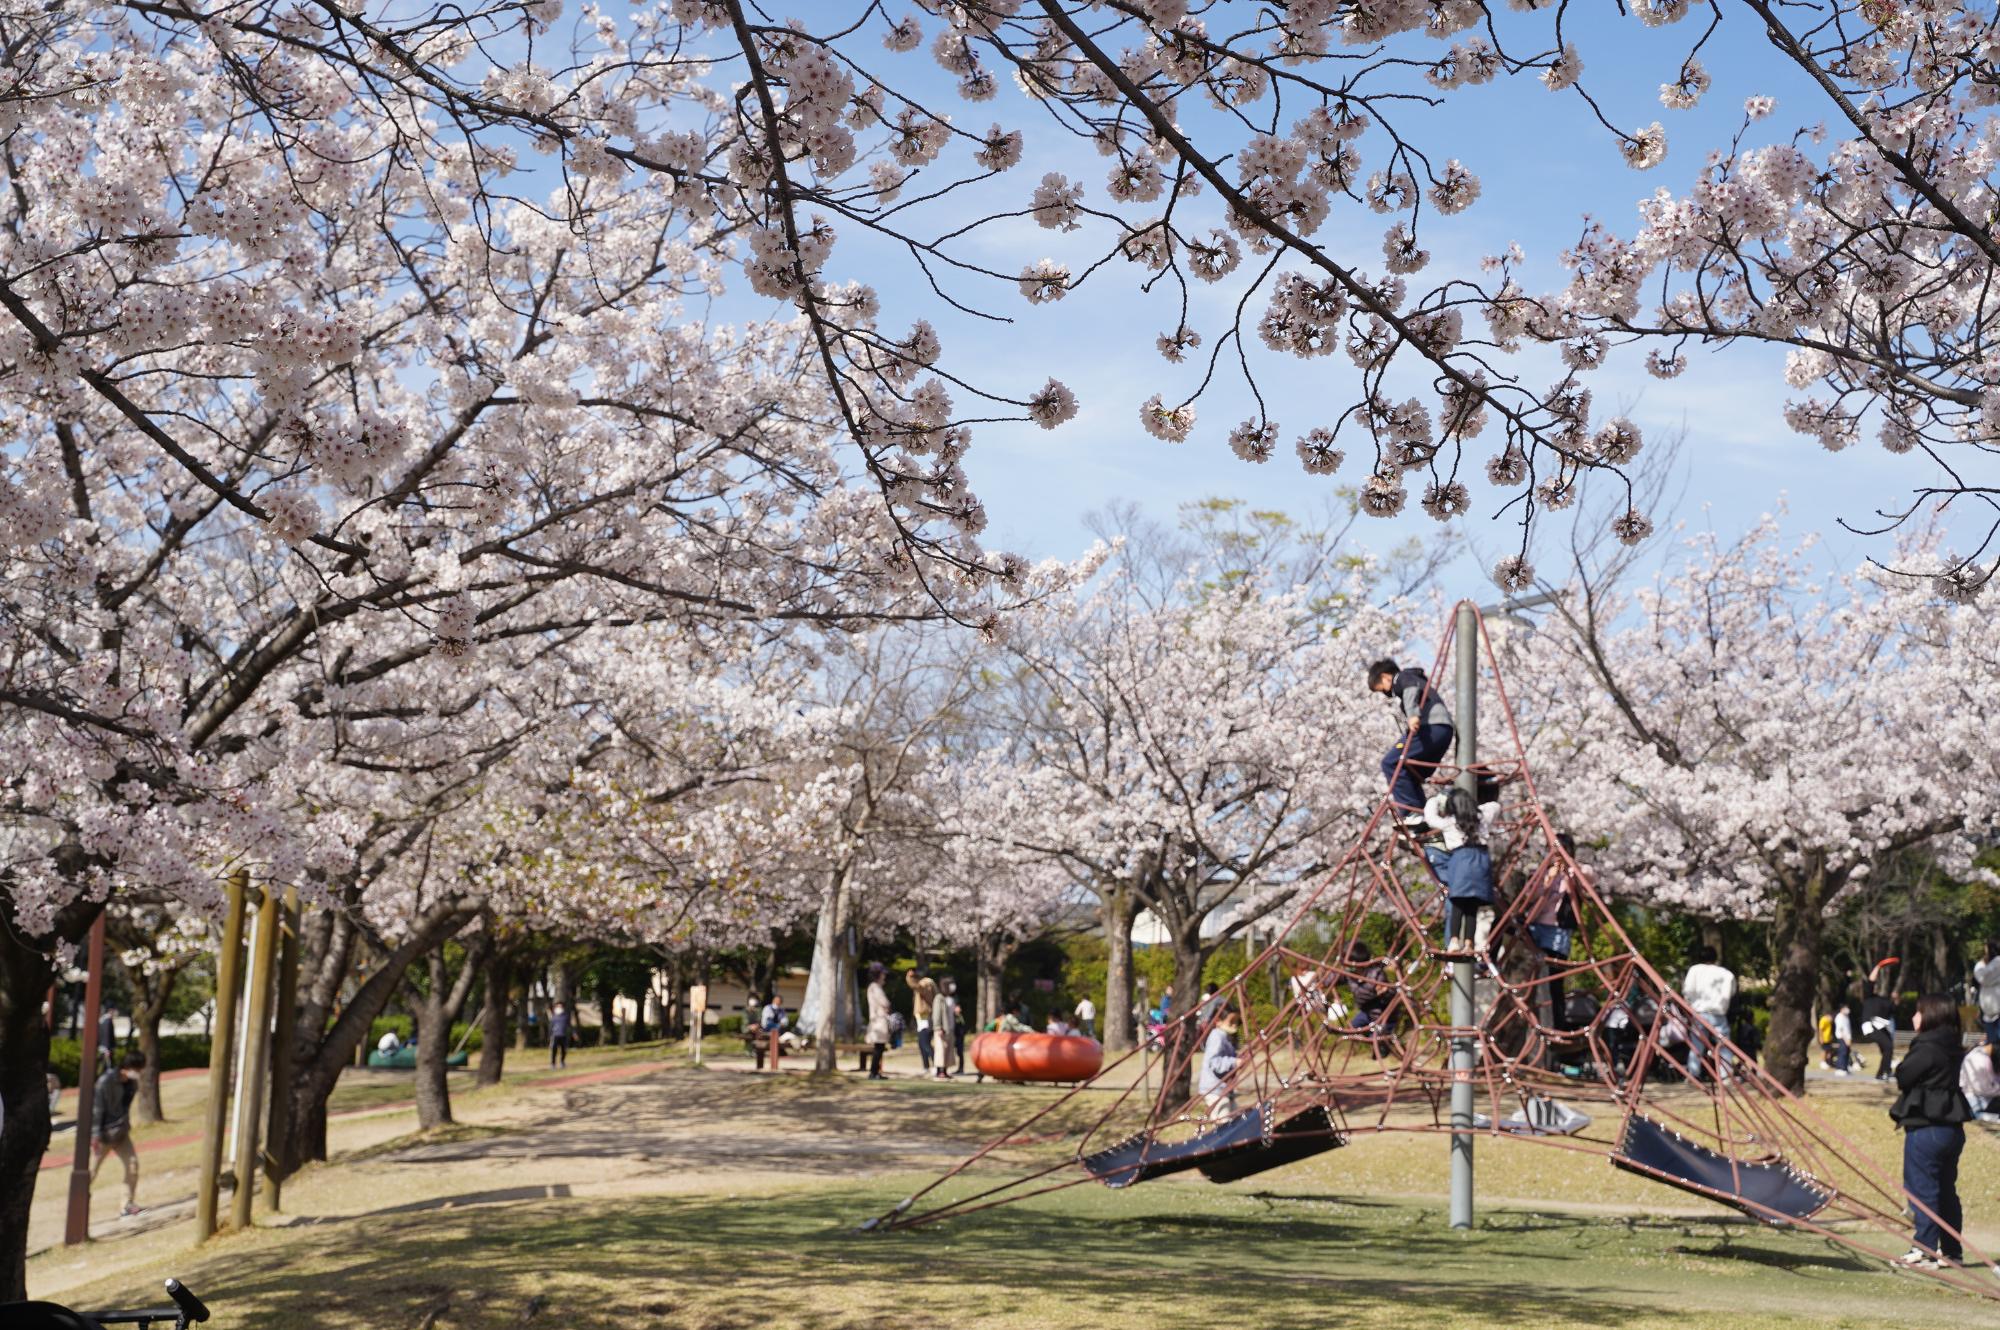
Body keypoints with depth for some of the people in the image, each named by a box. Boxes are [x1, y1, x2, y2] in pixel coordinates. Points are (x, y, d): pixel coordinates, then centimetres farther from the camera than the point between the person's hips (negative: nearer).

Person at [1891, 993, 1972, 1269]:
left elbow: (1902, 1078, -10)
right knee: (1946, 1191, 14)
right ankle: (1951, 1251, 20)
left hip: (1925, 1129, -9)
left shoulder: (1927, 1049, -17)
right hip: (1952, 1127, 9)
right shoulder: (1952, 1049, 10)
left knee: (1921, 1191, -2)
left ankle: (1926, 1251, 0)